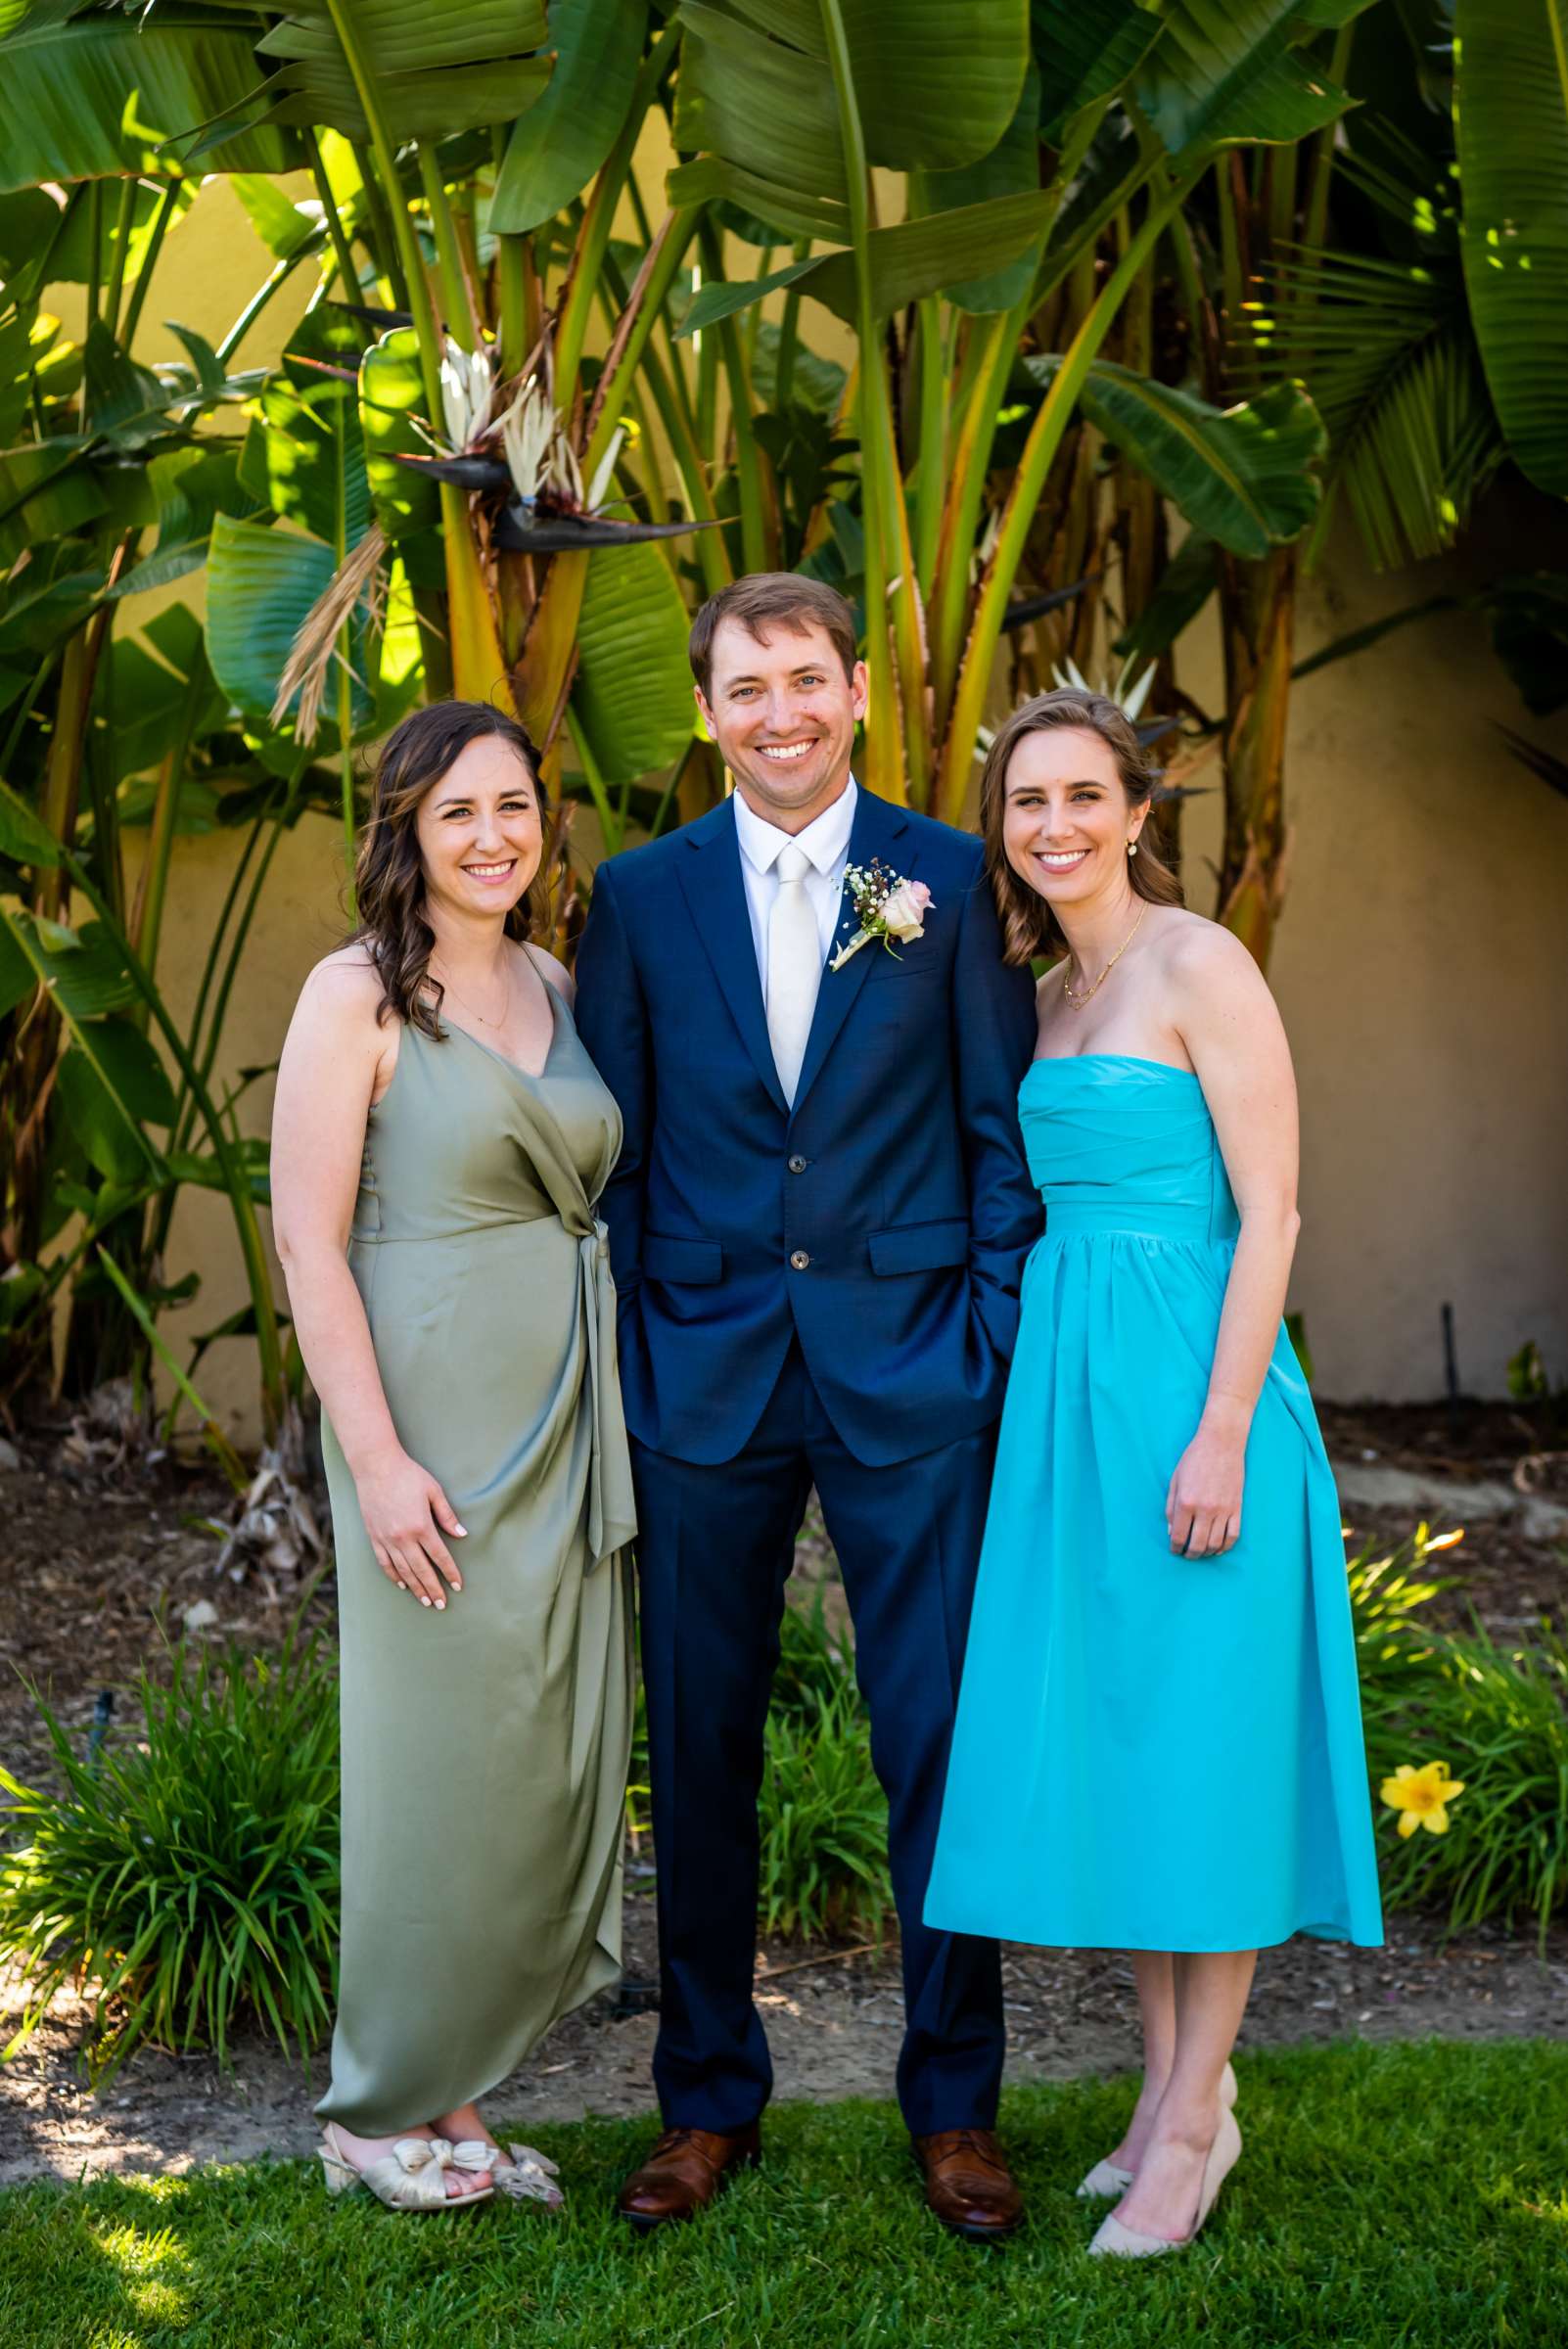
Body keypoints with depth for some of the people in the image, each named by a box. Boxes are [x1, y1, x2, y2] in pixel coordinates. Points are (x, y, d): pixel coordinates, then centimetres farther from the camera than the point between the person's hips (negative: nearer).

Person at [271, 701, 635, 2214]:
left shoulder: (559, 990, 11)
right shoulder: (358, 997, -7)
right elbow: (307, 1243, -12)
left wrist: (618, 1408, 6)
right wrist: (376, 1458, -17)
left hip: (573, 1422, 7)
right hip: (438, 1420, -6)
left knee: (553, 1761, 9)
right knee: (444, 1761, -1)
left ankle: (449, 2098, 23)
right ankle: (381, 2114, 17)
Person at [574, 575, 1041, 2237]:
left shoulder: (949, 880, 3)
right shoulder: (641, 895, 6)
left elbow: (1003, 1130, 3)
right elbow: (614, 1153, 7)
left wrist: (1000, 1345, -4)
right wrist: (615, 1365, 1)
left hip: (908, 1375, -1)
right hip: (704, 1377, 2)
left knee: (942, 1742, 3)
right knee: (699, 1746, 9)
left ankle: (953, 2104, 18)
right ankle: (708, 2098, 24)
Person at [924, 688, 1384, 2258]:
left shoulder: (1201, 966, -9)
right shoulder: (1047, 995, 13)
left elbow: (1268, 1211, -14)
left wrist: (1221, 1434, -19)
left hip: (1185, 1380, -8)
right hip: (1066, 1384, 8)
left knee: (1201, 1739, -1)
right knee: (1103, 1733, 11)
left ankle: (1194, 2121, 9)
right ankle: (1172, 2084, 22)